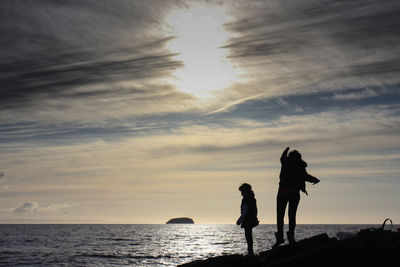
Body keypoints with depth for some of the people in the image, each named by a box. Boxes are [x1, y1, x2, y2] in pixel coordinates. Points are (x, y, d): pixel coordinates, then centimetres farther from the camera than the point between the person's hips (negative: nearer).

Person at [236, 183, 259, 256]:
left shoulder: (245, 199, -16)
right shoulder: (253, 199, 12)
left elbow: (244, 211, -20)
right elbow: (255, 210, 18)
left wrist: (240, 220, -14)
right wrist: (254, 218, 28)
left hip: (247, 220, -9)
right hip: (252, 219, 9)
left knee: (248, 235, -5)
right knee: (249, 235, 16)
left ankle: (250, 251, -4)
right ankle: (250, 251, 21)